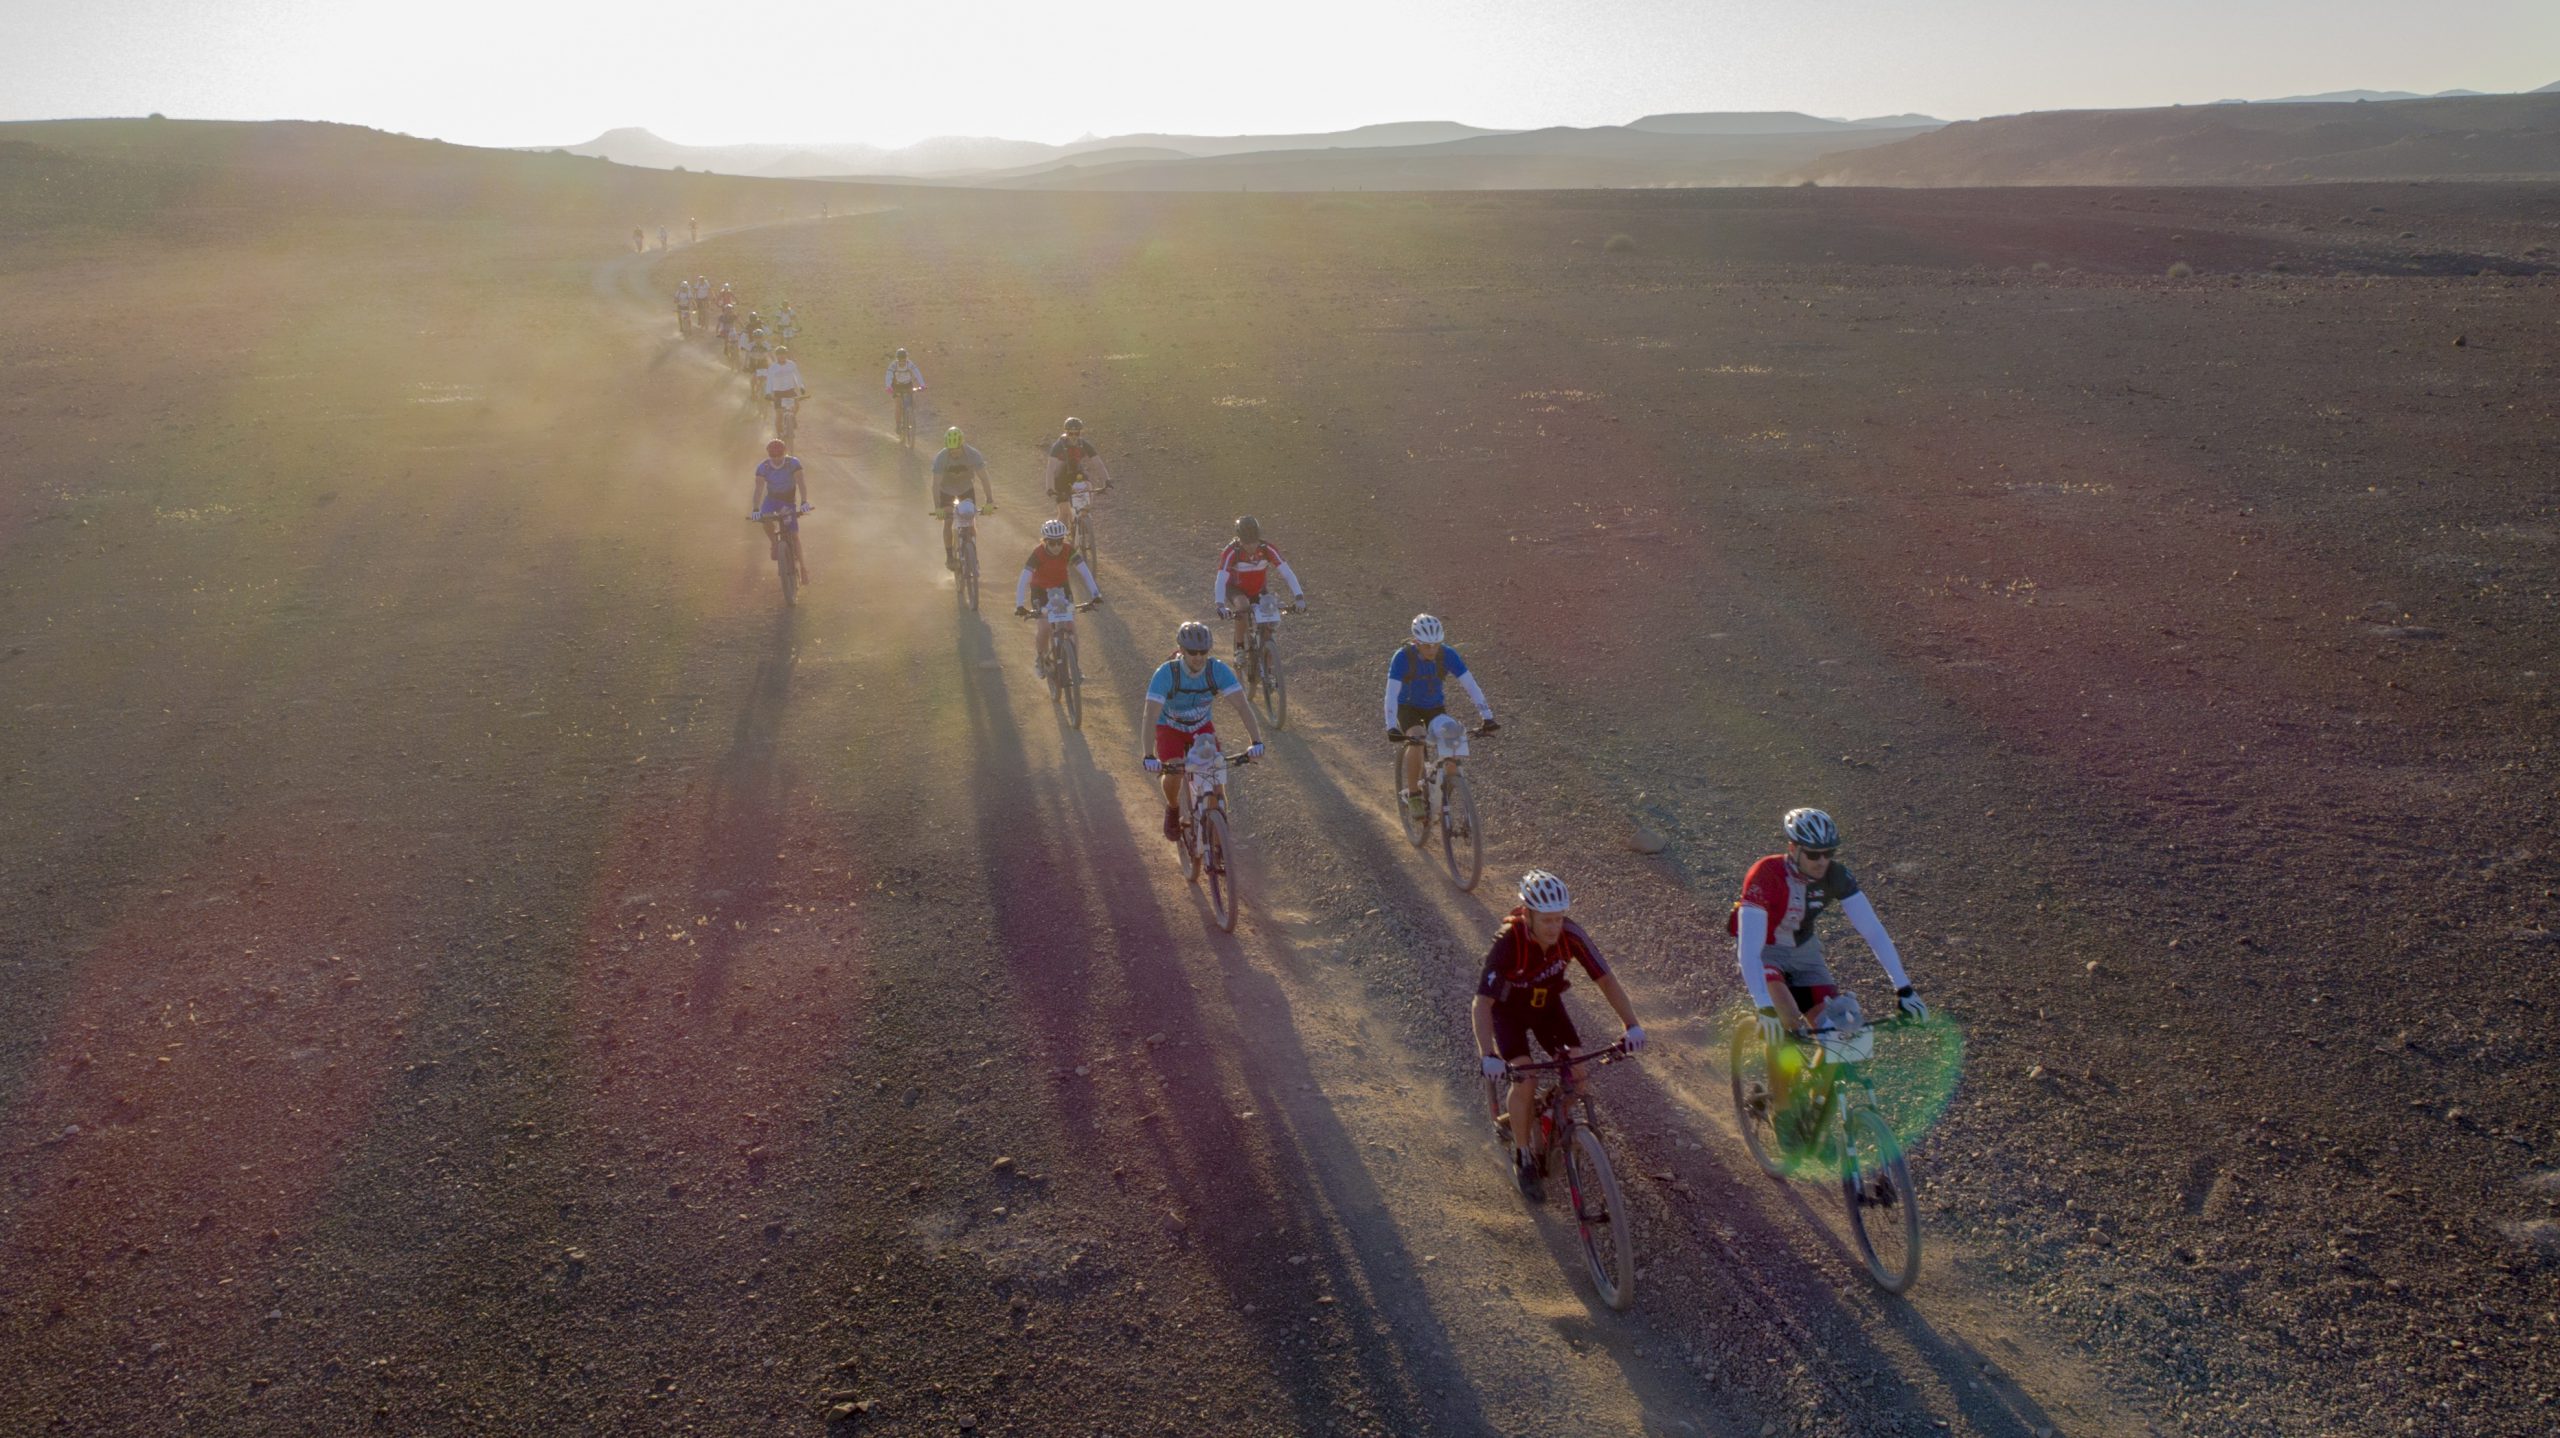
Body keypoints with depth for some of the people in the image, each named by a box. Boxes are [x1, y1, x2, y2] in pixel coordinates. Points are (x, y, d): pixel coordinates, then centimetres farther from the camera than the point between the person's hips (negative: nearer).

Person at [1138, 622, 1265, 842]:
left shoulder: (1218, 670, -26)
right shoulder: (1166, 673, -33)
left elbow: (1243, 706, -30)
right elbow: (1149, 715, -38)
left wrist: (1256, 742, -42)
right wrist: (1148, 756, -49)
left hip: (1202, 726, 2)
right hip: (1170, 727, -2)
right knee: (1174, 772, -24)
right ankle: (1172, 809, 8)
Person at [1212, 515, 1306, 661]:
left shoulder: (1267, 550, -24)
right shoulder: (1231, 552, -30)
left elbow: (1288, 573, -28)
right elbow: (1220, 580, -38)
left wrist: (1299, 597, -41)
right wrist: (1220, 605, -54)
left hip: (1258, 590, 3)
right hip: (1236, 589, -3)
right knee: (1243, 606, -36)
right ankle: (1239, 649, -19)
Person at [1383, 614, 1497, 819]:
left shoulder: (1447, 654, -22)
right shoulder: (1403, 657, -28)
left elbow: (1470, 684, -24)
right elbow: (1392, 692, -35)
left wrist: (1487, 717, -33)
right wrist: (1391, 727, -47)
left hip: (1435, 706, 3)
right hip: (1408, 706, -3)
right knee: (1416, 742, -32)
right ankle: (1413, 795, -14)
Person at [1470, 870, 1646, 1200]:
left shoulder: (1570, 934, -27)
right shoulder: (1508, 941, -37)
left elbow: (1606, 979, -21)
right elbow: (1482, 1004, -40)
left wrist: (1632, 1025, -33)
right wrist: (1489, 1056, -52)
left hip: (1547, 1004, 4)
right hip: (1508, 1009, -3)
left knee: (1577, 1073, -12)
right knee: (1525, 1079, -21)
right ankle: (1523, 1158, 0)